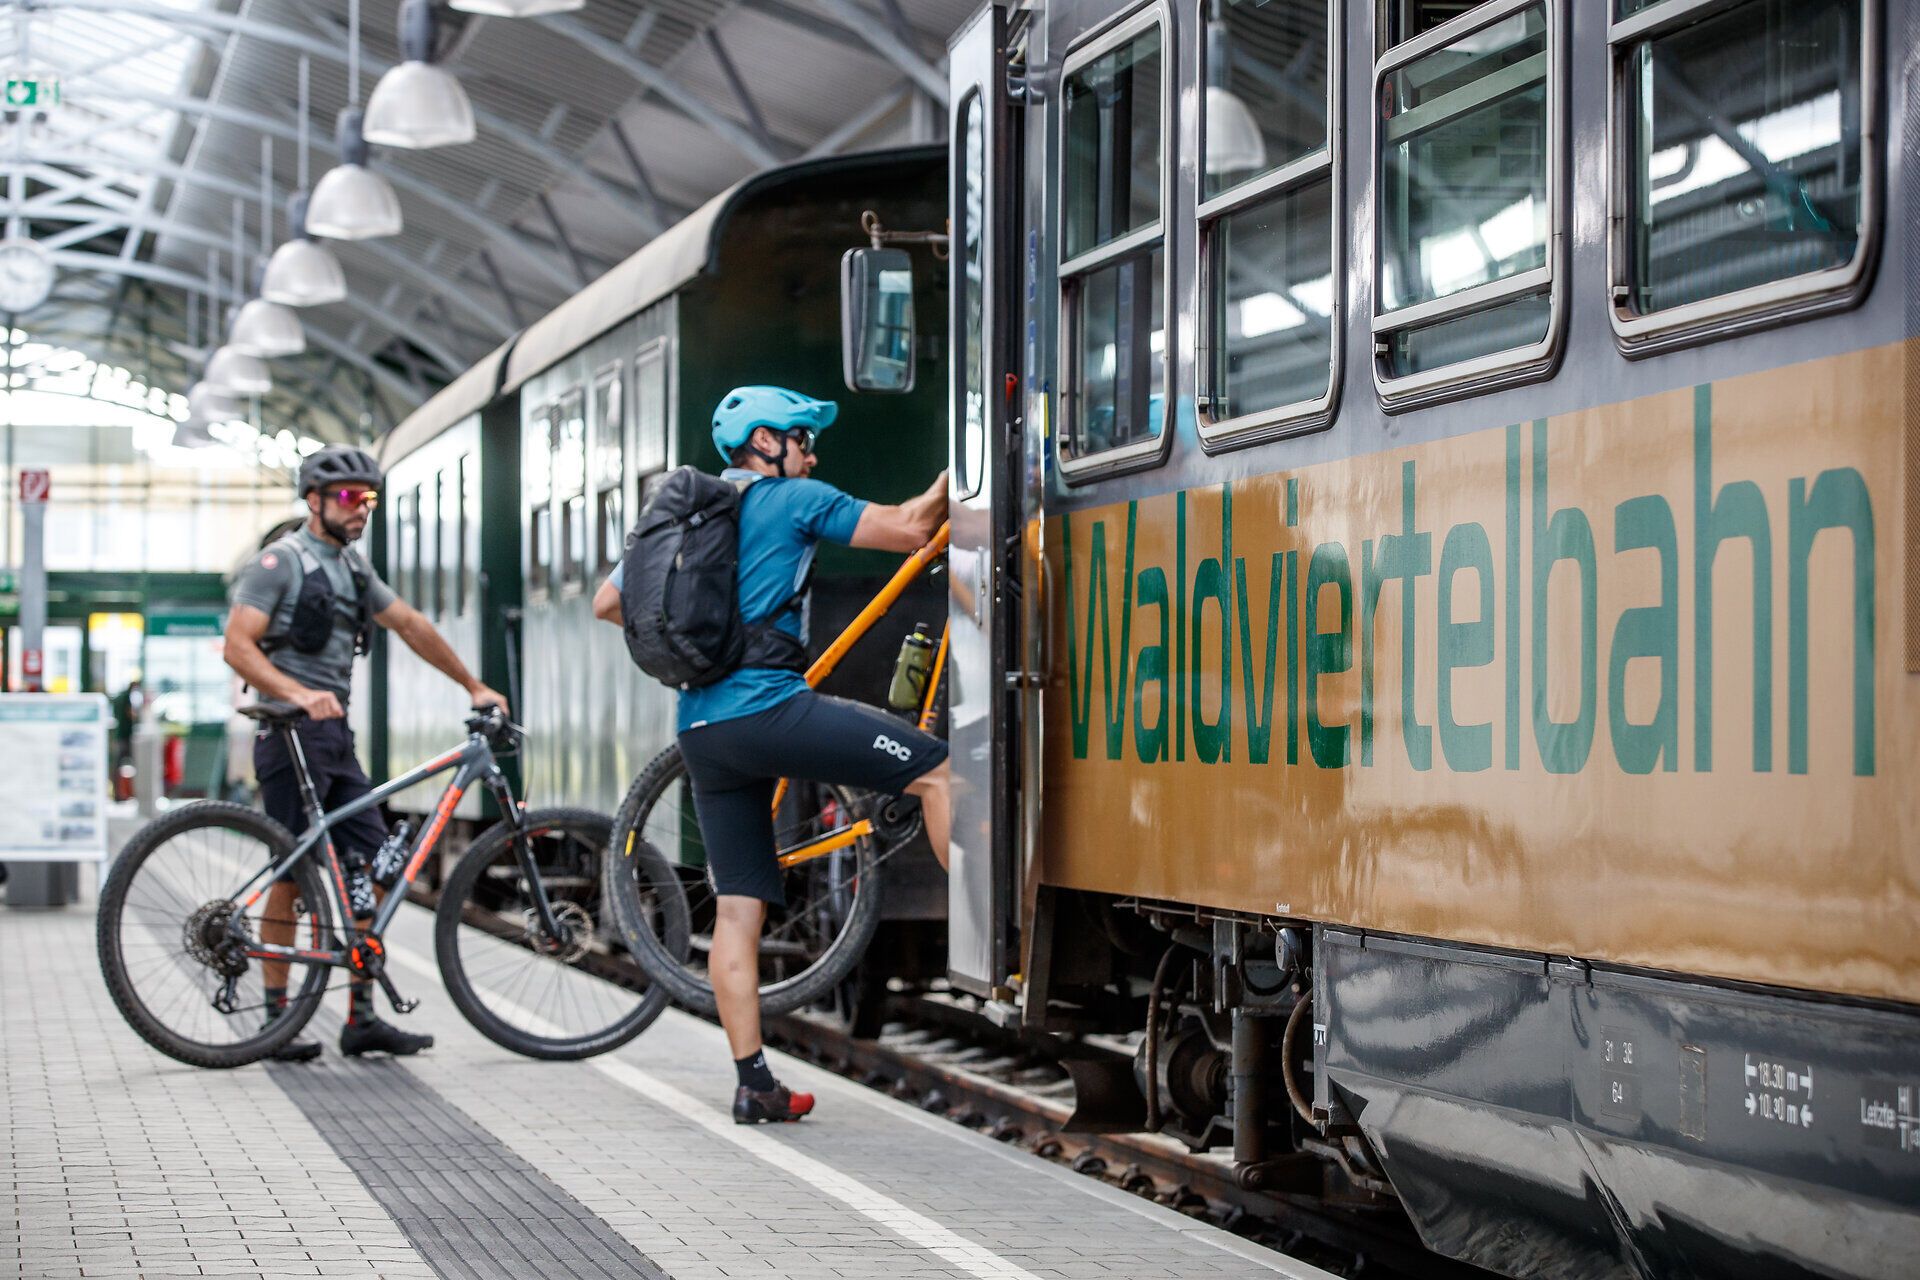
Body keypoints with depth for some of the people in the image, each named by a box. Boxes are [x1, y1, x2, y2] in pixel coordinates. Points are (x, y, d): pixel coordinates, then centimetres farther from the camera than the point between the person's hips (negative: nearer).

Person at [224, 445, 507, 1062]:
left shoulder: (351, 566, 17)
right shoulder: (278, 562, -7)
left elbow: (410, 626, 22)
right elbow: (238, 647, -16)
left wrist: (473, 686, 22)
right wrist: (300, 694, -29)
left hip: (336, 736, 8)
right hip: (291, 735, -8)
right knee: (292, 877, -5)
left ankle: (362, 1018, 6)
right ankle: (278, 1021, 2)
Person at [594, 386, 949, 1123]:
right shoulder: (793, 501, 1)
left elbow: (608, 603, 25)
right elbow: (910, 528, -1)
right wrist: (953, 480, 16)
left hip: (702, 731, 8)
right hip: (770, 708, -8)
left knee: (737, 907, 7)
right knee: (938, 770, -3)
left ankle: (752, 1084, 5)